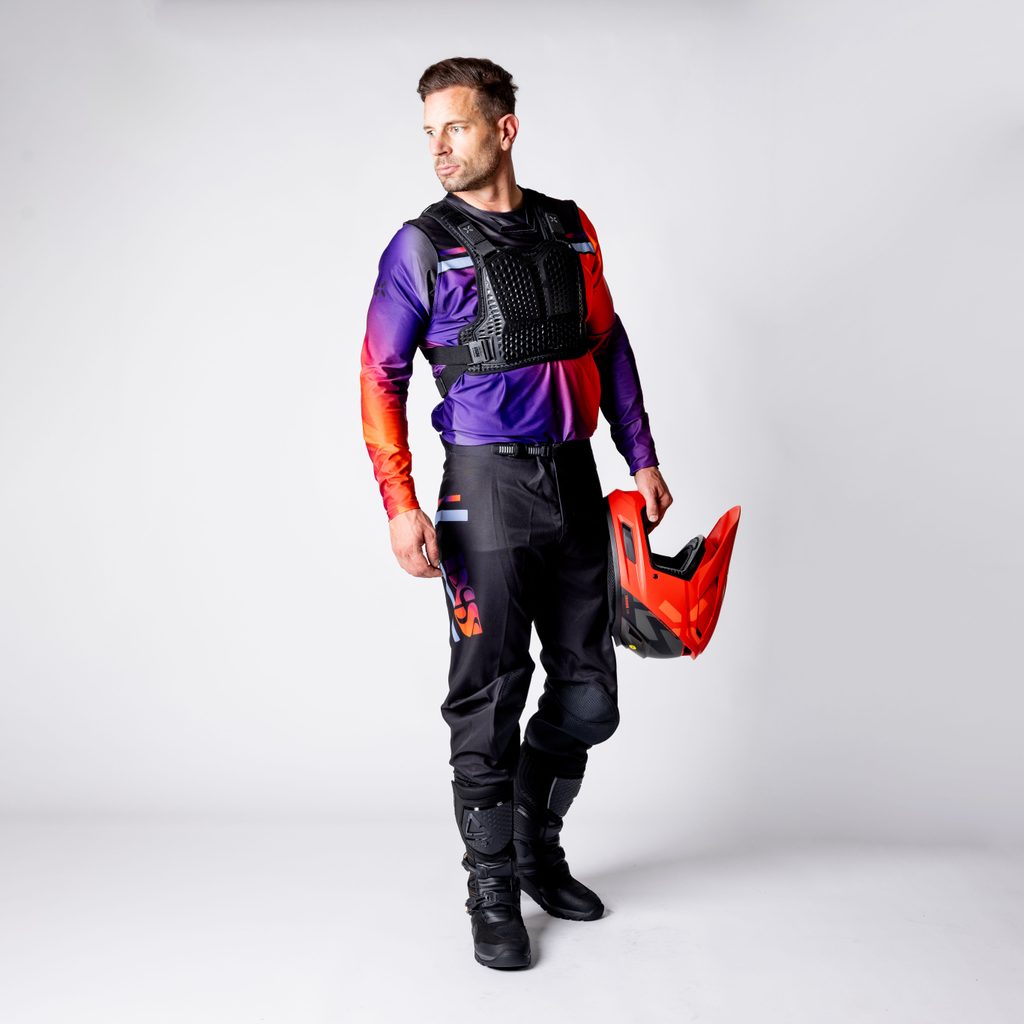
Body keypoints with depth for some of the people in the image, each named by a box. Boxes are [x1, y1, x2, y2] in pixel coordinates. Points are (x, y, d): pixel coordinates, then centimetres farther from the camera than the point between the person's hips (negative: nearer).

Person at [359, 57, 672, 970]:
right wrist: (400, 503, -12)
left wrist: (643, 458, 11)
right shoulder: (423, 246, -3)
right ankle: (494, 890, 15)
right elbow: (381, 378, -3)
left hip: (574, 483, 5)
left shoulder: (571, 229, 9)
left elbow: (610, 348, 16)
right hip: (487, 485, -4)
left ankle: (539, 850, 31)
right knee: (490, 695, -1)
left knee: (588, 695, 9)